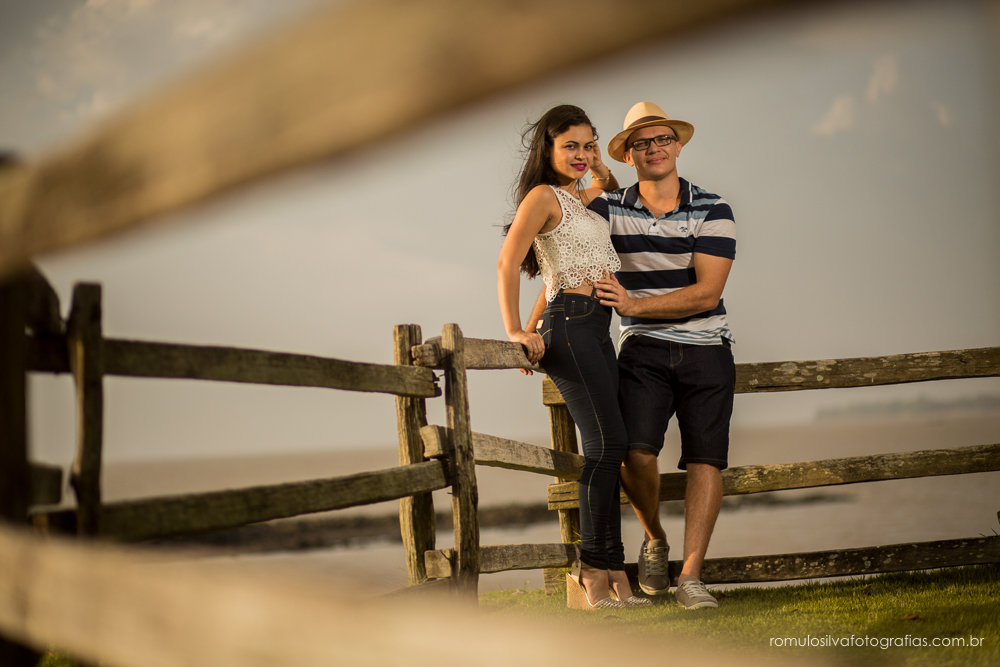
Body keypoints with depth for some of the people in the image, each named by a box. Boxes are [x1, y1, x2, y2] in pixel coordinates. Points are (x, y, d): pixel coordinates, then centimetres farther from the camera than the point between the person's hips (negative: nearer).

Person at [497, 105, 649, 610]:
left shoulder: (583, 198, 21)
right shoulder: (544, 196, -3)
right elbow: (507, 264, -13)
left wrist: (602, 171, 23)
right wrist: (517, 331, -20)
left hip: (597, 329, 9)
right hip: (570, 323, -9)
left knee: (606, 449, 4)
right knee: (607, 441, -15)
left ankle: (609, 573, 6)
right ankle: (594, 569, -11)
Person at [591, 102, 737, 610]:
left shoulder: (712, 211, -4)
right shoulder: (607, 210, 1)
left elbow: (707, 293, -12)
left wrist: (634, 304, -20)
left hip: (706, 350, 0)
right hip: (644, 351, 0)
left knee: (705, 458, -6)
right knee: (635, 452, -17)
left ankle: (690, 576, -4)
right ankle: (654, 540, 10)